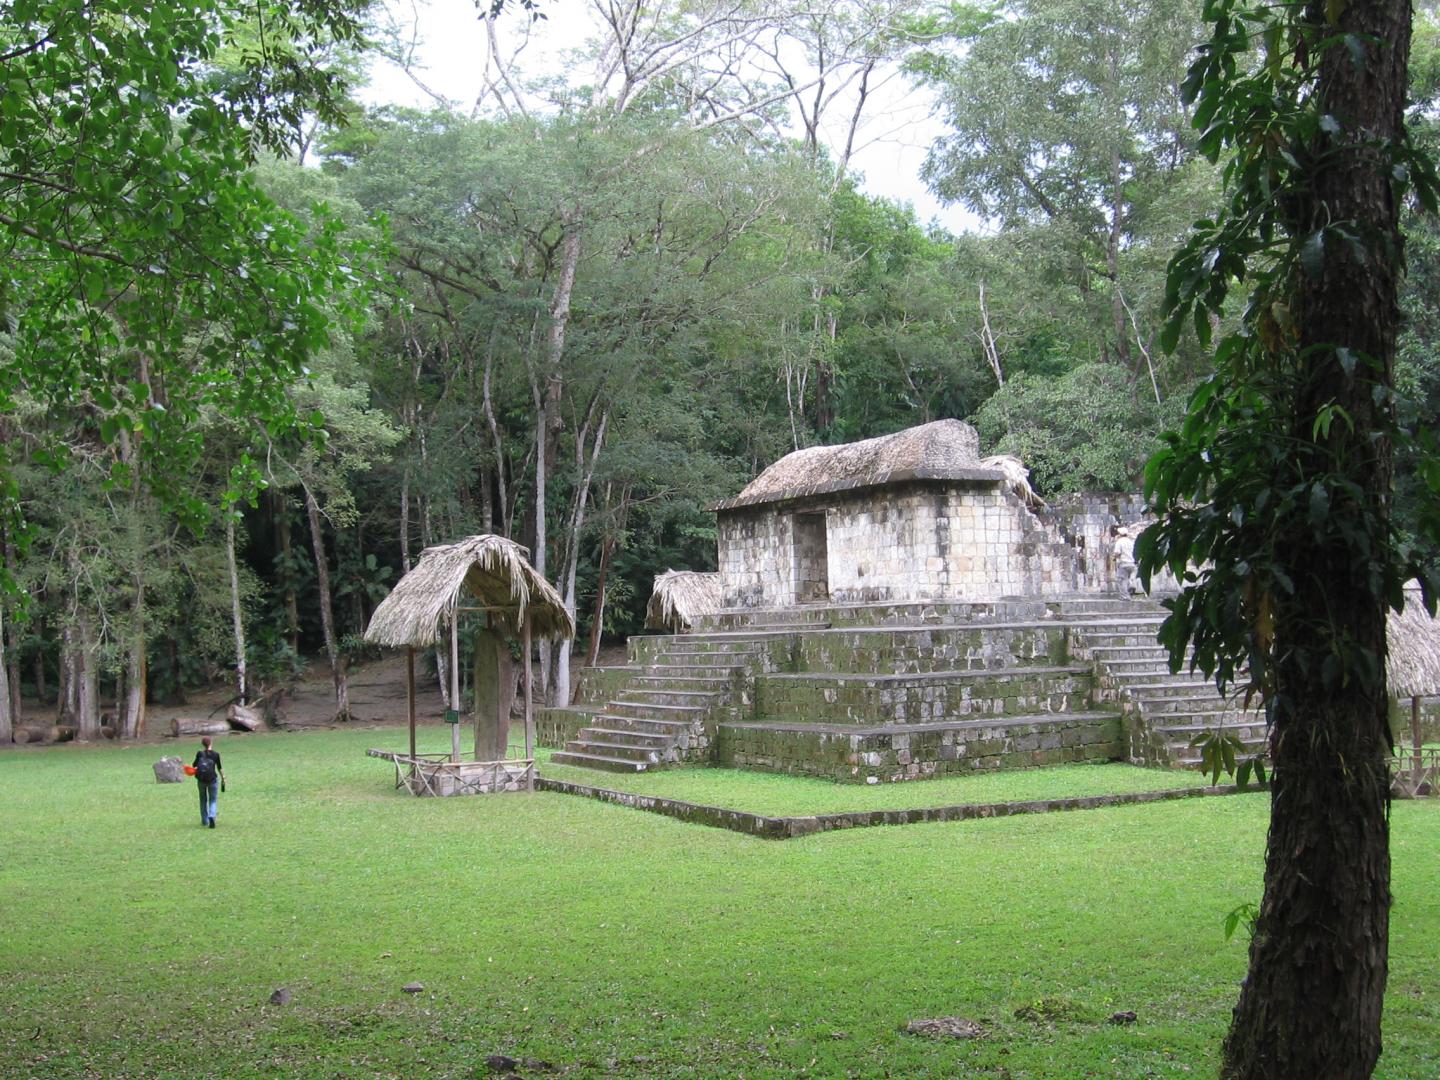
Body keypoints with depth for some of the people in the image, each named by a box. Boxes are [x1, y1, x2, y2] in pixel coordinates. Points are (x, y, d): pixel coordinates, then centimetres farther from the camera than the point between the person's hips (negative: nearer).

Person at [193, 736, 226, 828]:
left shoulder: (200, 754, -4)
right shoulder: (216, 754, -5)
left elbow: (194, 766, -5)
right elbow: (219, 768, -1)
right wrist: (223, 779, 10)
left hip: (201, 780, 1)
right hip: (212, 780, -1)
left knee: (203, 800, 19)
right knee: (213, 800, 9)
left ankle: (204, 821, 27)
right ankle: (211, 816, -17)